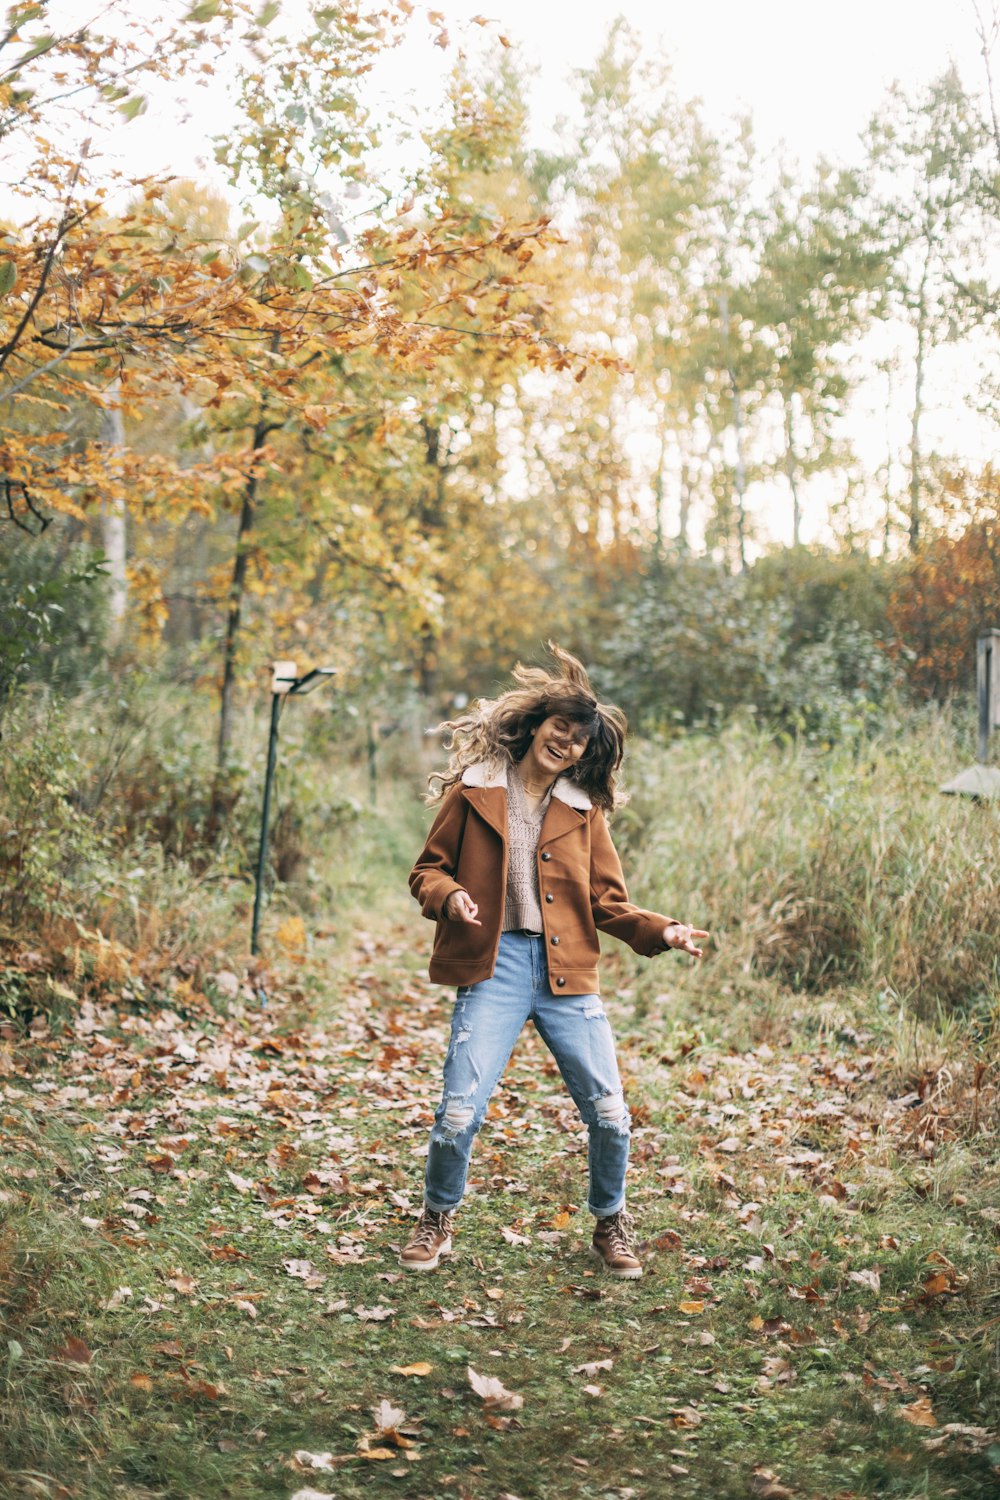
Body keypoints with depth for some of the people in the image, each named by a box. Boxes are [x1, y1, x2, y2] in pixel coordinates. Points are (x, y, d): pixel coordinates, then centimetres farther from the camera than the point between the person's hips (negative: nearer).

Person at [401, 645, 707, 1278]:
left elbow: (608, 900, 11)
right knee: (460, 1111, -10)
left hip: (568, 973, 2)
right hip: (494, 967, -2)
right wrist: (449, 896, -15)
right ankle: (438, 1220, 19)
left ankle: (610, 1224, 26)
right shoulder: (474, 790, 4)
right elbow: (428, 869, 7)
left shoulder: (584, 809, 11)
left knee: (609, 1113, -1)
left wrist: (661, 931, -6)